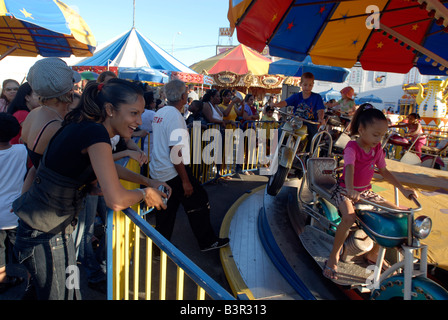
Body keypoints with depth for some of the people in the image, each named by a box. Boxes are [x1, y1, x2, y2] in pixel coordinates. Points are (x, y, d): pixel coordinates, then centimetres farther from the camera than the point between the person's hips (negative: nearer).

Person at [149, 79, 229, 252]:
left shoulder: (159, 113, 8)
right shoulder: (175, 116, -19)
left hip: (158, 172, 9)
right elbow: (175, 153, -23)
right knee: (198, 202, 6)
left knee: (166, 212, 17)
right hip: (173, 172, -9)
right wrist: (185, 181, -19)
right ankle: (207, 241, 19)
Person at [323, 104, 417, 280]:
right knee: (349, 217, -36)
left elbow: (384, 171, 14)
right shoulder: (352, 147, -19)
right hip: (345, 190, -7)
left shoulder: (377, 149, 4)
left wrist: (402, 189, 5)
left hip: (366, 191, 8)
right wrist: (350, 190, -54)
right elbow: (349, 168, -36)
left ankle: (373, 253, 14)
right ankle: (333, 257, -15)